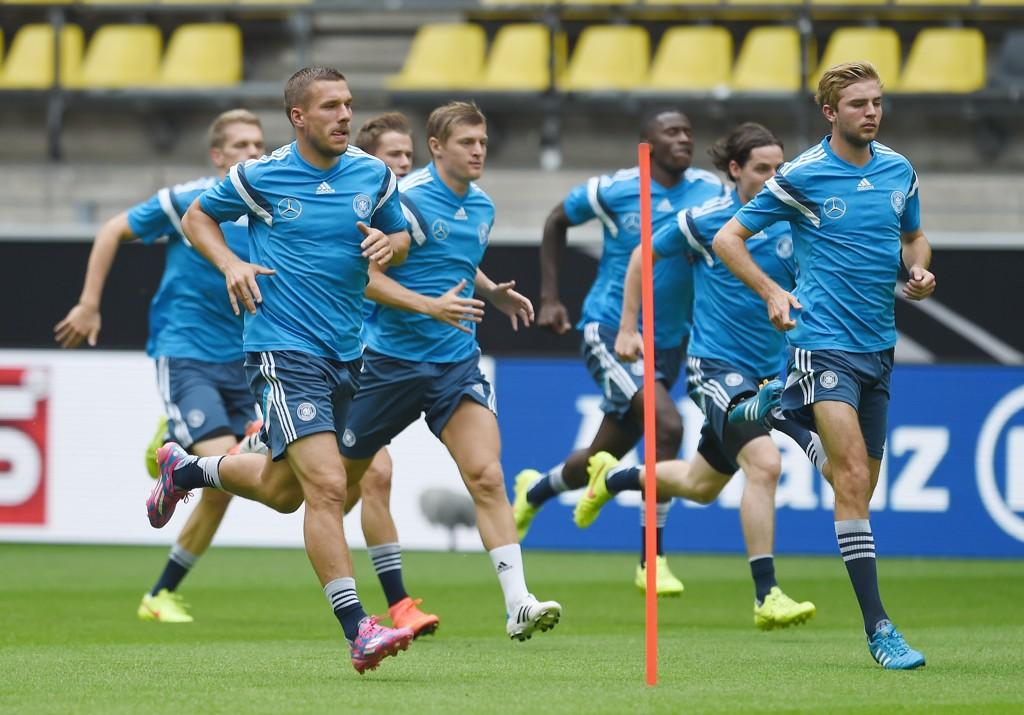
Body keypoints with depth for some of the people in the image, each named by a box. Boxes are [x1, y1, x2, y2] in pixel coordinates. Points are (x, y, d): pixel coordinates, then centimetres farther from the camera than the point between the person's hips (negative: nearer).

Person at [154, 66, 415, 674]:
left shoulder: (374, 175, 3)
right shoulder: (260, 177, -6)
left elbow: (399, 236, 18)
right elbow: (197, 217, 10)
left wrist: (389, 244, -6)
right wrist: (231, 264, -8)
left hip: (346, 353, 6)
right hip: (283, 349, -6)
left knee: (282, 490, 20)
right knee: (327, 486, -20)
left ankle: (187, 470, 48)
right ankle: (357, 629, -22)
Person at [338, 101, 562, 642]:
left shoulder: (482, 207, 9)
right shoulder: (406, 198, -13)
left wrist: (495, 294, 10)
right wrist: (427, 303, -27)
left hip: (456, 361, 4)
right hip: (391, 359, -4)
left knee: (486, 477, -13)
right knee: (336, 480, 8)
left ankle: (518, 603, -19)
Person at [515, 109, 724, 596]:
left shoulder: (710, 191, -1)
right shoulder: (615, 190, -8)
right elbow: (557, 221, 8)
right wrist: (549, 296, 5)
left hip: (667, 342, 5)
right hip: (610, 331, -5)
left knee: (604, 459, 14)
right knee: (667, 426, -24)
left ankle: (534, 490, 49)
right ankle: (652, 562, -15)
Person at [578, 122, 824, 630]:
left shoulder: (789, 227, 1)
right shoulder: (705, 220, -10)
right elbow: (644, 255, 4)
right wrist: (627, 328, 4)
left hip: (768, 371, 6)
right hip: (716, 365, -6)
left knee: (701, 486, 18)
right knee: (764, 462, -25)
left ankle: (613, 476, 46)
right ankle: (766, 598, -24)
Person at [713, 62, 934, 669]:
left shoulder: (900, 170, 7)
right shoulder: (802, 176, -8)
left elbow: (914, 236, 23)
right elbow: (728, 238, 0)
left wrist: (919, 270, 1)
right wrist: (771, 292, -12)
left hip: (879, 343, 6)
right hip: (824, 340, -6)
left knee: (863, 483, 17)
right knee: (854, 479, -17)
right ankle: (877, 625, -19)